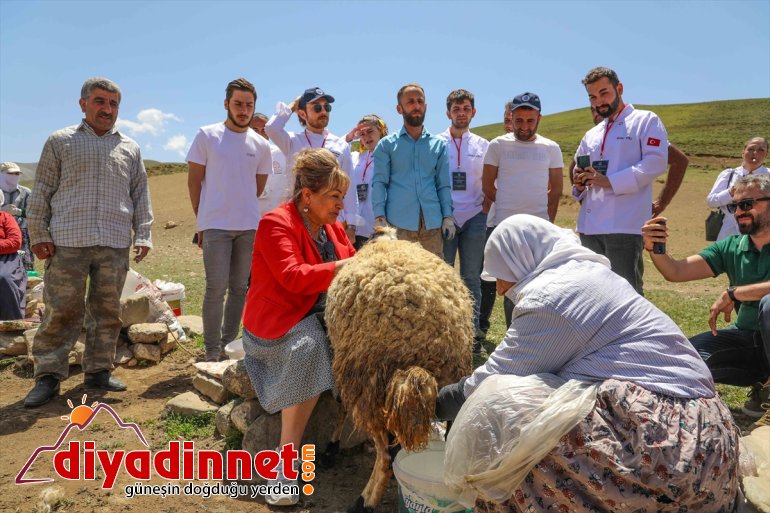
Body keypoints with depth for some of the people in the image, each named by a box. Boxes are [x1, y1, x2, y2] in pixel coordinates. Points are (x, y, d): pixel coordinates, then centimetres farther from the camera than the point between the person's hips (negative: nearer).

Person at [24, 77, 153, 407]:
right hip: (67, 243, -2)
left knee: (108, 311, 6)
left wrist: (143, 235, 5)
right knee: (61, 311, -1)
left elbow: (141, 195, 14)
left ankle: (98, 370, 18)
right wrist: (39, 235, -1)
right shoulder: (60, 142, 9)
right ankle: (48, 376, 10)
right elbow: (42, 191, 7)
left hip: (115, 245, 2)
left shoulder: (130, 148, 15)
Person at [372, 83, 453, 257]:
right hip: (399, 222, -2)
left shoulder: (439, 144, 15)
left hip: (432, 222, 3)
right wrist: (379, 217, -8)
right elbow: (379, 182, 3)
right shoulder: (386, 145, 8)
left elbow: (444, 184, 13)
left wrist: (447, 216, 3)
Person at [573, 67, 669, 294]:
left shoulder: (646, 121, 4)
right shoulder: (591, 135, 23)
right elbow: (578, 172, 27)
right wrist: (579, 183, 3)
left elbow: (656, 162, -10)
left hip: (623, 225, -6)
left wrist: (610, 181, -17)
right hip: (589, 225, 7)